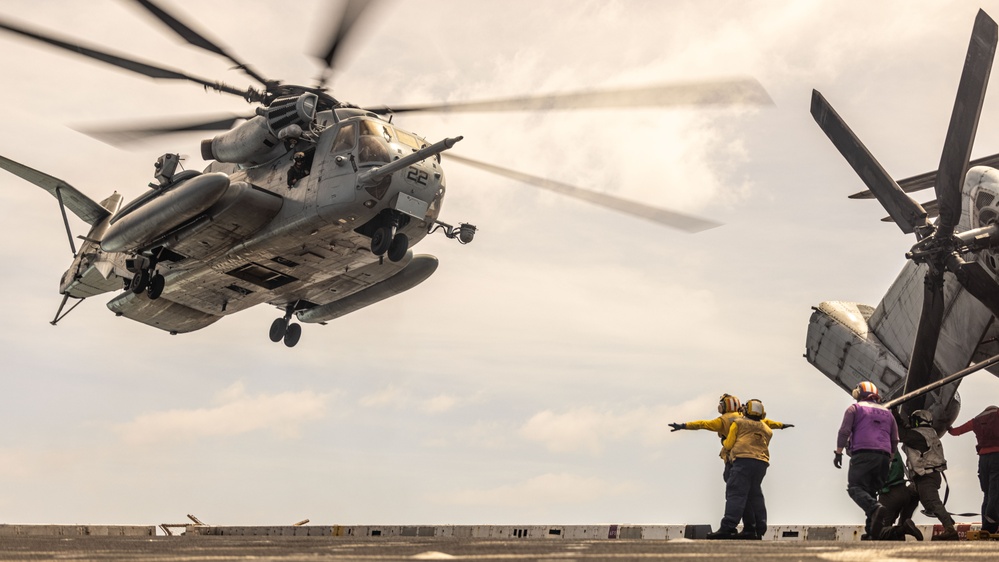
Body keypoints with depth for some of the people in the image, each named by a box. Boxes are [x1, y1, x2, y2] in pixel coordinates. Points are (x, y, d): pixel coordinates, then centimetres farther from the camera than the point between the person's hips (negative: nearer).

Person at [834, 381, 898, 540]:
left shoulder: (855, 408, 12)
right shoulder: (887, 413, 27)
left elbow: (844, 431, -1)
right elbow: (895, 440, 22)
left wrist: (838, 453, -1)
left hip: (862, 454, -5)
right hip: (883, 456, 5)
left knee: (855, 488, -10)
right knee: (872, 491, 11)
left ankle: (875, 509, -39)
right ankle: (872, 527, -4)